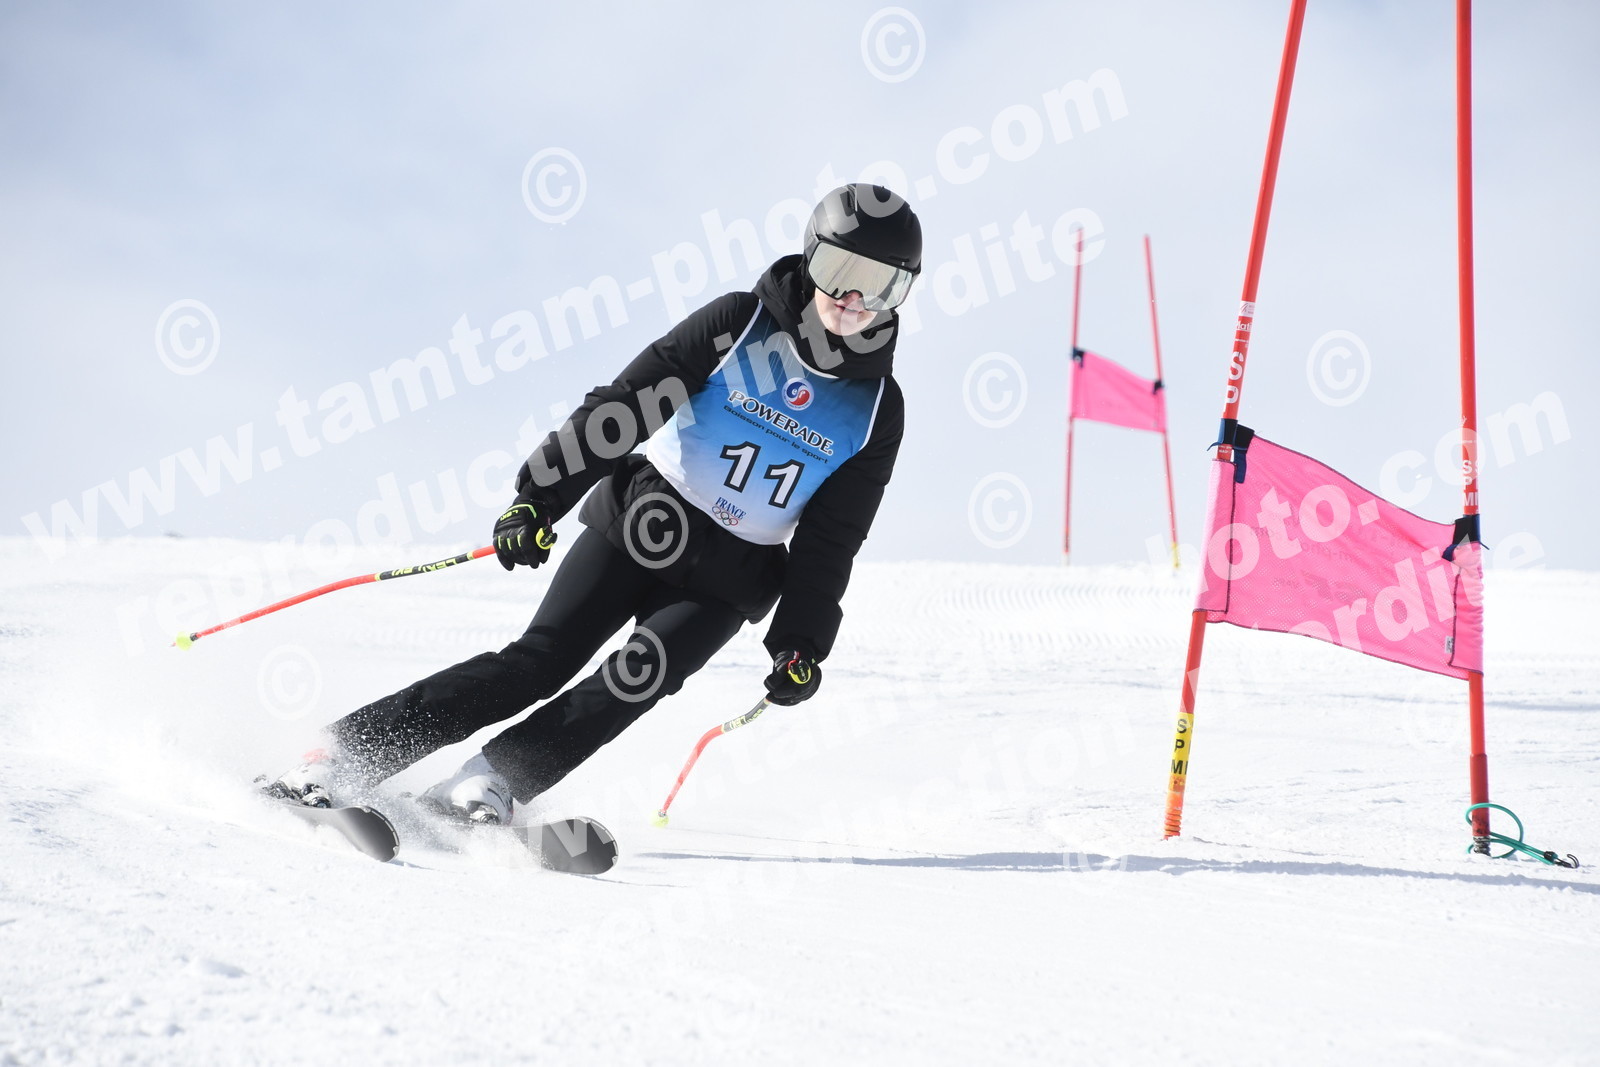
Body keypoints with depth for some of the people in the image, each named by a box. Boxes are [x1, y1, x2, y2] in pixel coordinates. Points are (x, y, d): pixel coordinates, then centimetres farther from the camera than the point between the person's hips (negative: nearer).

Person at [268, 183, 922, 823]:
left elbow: (829, 544, 3)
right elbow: (626, 404, -9)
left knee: (642, 675, -24)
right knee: (540, 661, -13)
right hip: (637, 524, -2)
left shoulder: (876, 409, 0)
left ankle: (493, 783, -22)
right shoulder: (738, 323, -5)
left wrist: (802, 642, -5)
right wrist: (542, 496, -18)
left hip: (724, 582, 2)